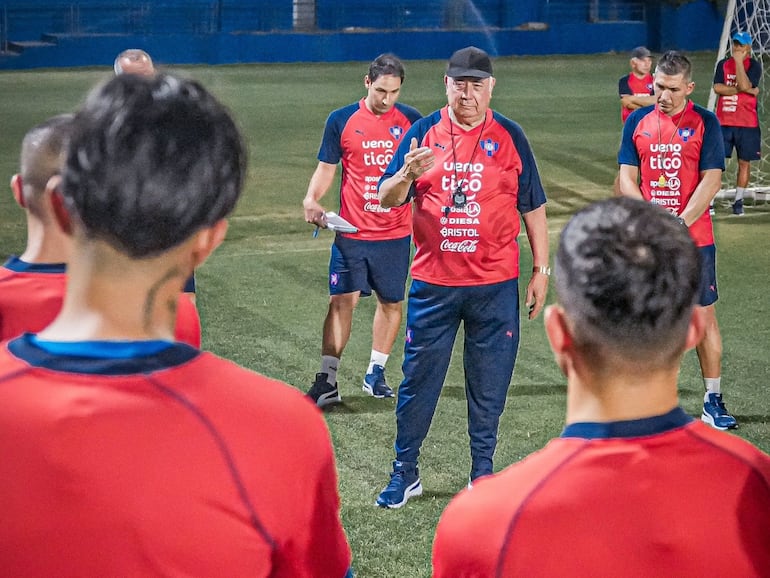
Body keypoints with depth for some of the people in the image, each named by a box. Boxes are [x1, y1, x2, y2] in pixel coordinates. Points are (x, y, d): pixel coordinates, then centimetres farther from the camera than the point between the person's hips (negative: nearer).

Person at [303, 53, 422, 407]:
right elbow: (326, 168, 4)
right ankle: (327, 381, -5)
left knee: (391, 302, 9)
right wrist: (311, 199, -11)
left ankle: (375, 373, 24)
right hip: (352, 230, -2)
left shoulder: (411, 121, 1)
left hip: (397, 232, 2)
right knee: (342, 300, -7)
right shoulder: (341, 121, -1)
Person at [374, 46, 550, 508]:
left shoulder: (510, 137, 2)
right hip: (432, 283, 0)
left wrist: (542, 270, 3)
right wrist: (407, 174, -21)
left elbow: (533, 208, 7)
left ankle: (483, 470, 20)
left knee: (489, 383, 6)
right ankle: (405, 473, 15)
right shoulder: (424, 133, 2)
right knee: (419, 378, 4)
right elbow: (387, 200, 1)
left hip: (495, 284, 0)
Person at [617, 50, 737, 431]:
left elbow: (711, 181, -7)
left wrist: (679, 224, -15)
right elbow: (627, 177, 5)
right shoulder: (637, 121, 7)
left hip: (694, 239, -2)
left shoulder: (705, 123, -2)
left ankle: (713, 400, 7)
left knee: (704, 315, 0)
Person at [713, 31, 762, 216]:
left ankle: (738, 201, 13)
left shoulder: (754, 65, -1)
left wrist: (739, 61, -15)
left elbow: (745, 85, -17)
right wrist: (743, 90, -12)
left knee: (744, 162, 4)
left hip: (747, 123, -2)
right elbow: (717, 88, -6)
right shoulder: (723, 64, 9)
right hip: (723, 122, 2)